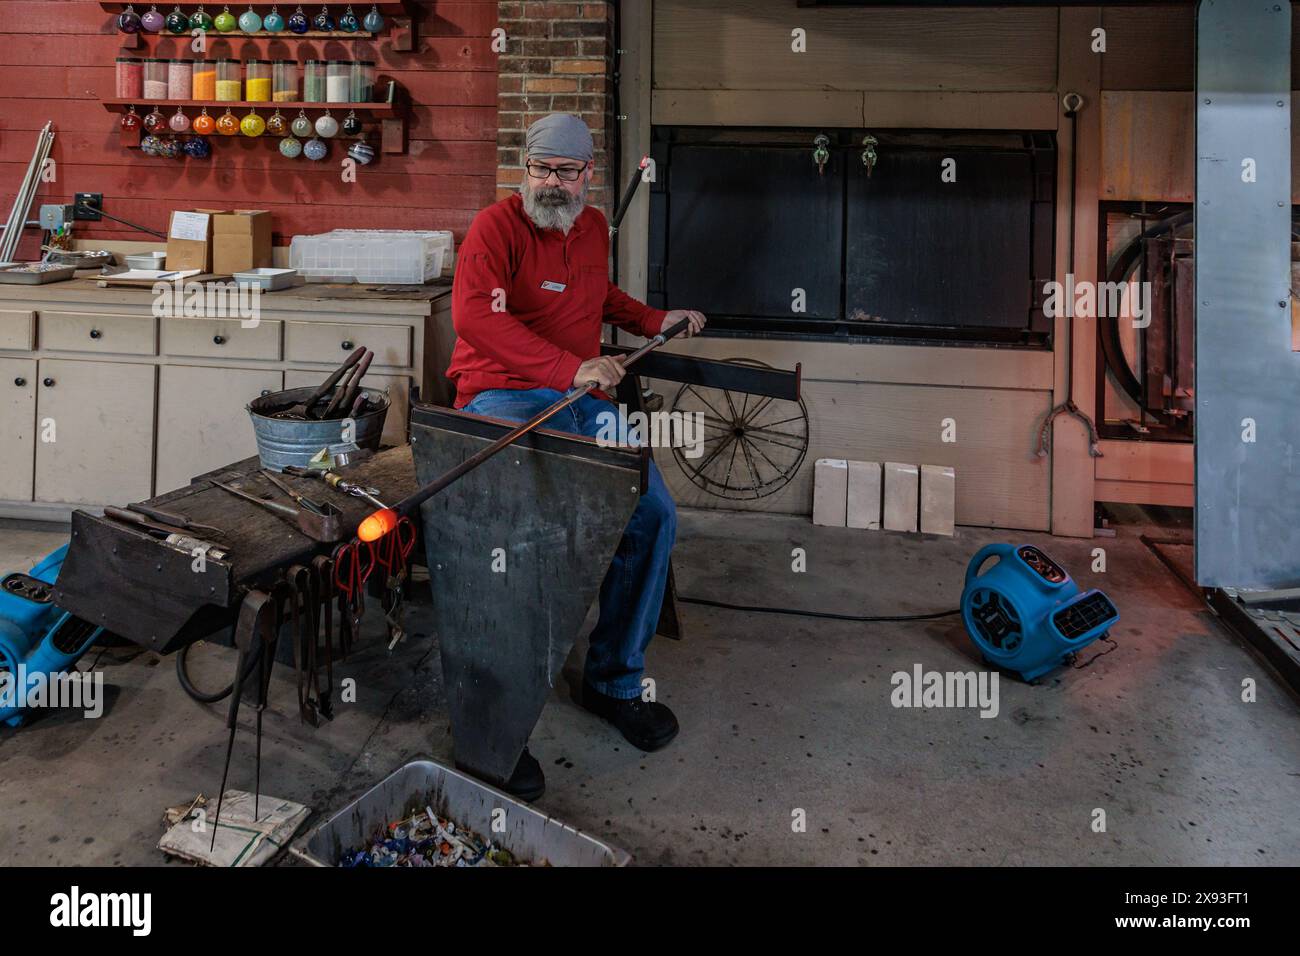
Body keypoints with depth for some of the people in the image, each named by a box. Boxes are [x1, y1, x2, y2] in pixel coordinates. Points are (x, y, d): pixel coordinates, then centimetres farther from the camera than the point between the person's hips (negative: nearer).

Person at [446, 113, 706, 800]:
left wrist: (654, 321, 28)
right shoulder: (496, 226, -7)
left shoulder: (592, 227, 17)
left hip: (581, 400, 7)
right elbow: (473, 314, -24)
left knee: (653, 516, -7)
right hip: (503, 397, -7)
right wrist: (570, 369, -31)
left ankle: (615, 682, 9)